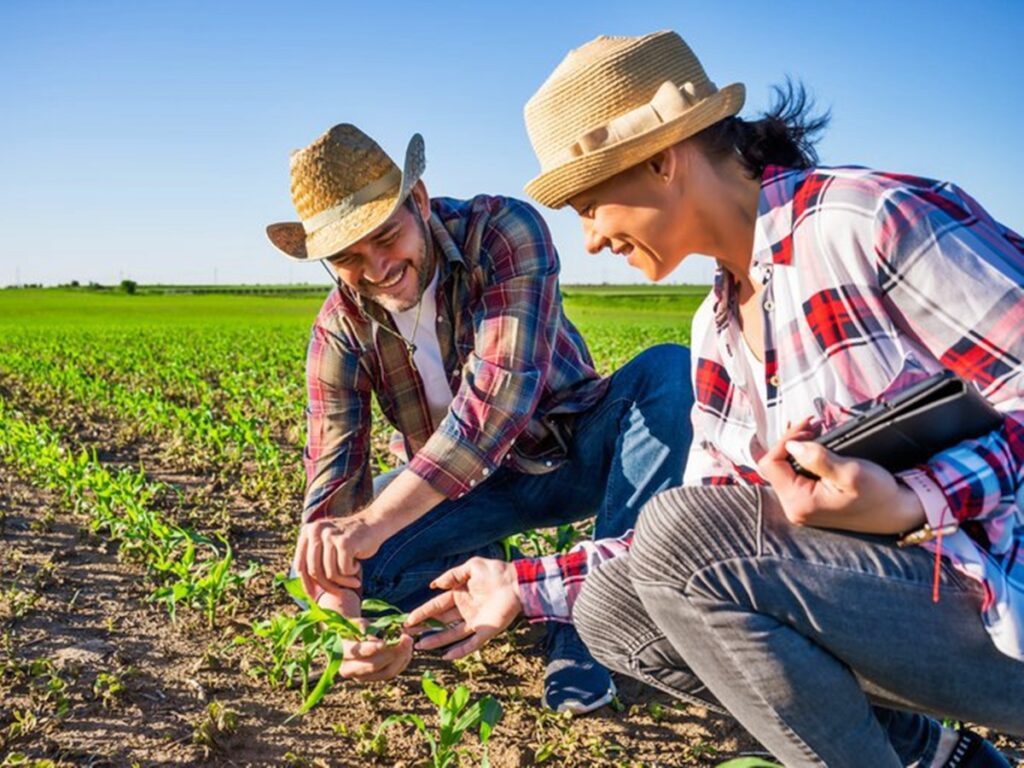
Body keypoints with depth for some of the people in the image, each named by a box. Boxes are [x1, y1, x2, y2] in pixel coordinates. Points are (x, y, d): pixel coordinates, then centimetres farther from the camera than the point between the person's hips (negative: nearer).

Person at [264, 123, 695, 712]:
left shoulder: (504, 231, -26)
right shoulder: (341, 330, -13)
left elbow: (503, 390, -39)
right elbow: (332, 474, -18)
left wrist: (373, 520, -46)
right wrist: (343, 616, -38)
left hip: (577, 451, -2)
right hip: (469, 485, 3)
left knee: (669, 371, -32)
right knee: (328, 556, -21)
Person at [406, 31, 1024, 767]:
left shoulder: (874, 221, -16)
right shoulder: (719, 329, 8)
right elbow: (702, 545, 10)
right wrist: (529, 587, 9)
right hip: (884, 586, 8)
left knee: (681, 543, -24)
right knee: (611, 607, 2)